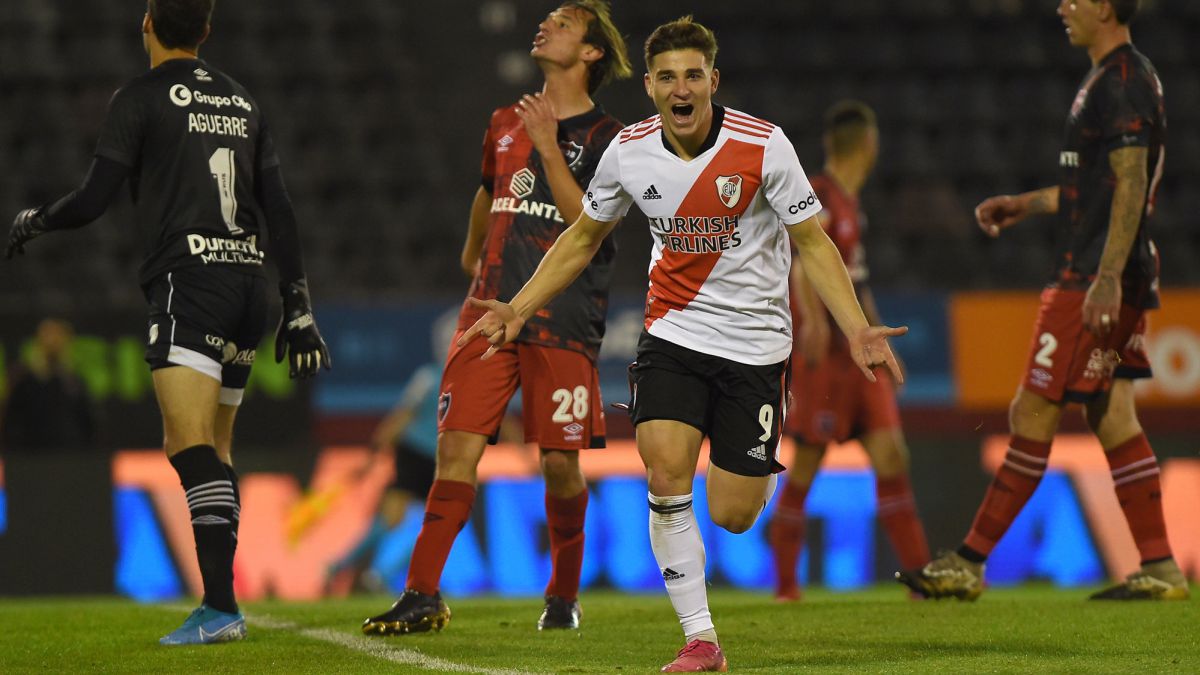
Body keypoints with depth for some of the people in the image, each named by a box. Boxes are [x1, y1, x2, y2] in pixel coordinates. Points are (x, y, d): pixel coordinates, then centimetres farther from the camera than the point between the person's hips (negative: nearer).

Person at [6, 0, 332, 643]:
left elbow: (93, 198, -3)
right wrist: (298, 308, 18)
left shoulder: (141, 97, -1)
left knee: (191, 446, -16)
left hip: (188, 281, -7)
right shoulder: (242, 101, 18)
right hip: (249, 283, 7)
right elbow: (279, 211, 16)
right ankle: (221, 602, 11)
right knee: (212, 450, 14)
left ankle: (220, 605, -28)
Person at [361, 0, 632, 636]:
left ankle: (564, 595, 18)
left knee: (560, 464, -2)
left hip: (564, 321, -4)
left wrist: (549, 149, -18)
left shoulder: (605, 137, -1)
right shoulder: (506, 123, 15)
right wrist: (472, 253, 47)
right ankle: (423, 594, -6)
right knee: (457, 447, -7)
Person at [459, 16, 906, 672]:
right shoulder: (629, 152, -4)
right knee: (666, 475, -20)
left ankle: (759, 466, 35)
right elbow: (583, 237, 13)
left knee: (732, 515, -4)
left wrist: (856, 329, -17)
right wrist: (517, 309, 8)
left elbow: (812, 243, -6)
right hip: (673, 332, 2)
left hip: (754, 340, -2)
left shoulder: (764, 145, -14)